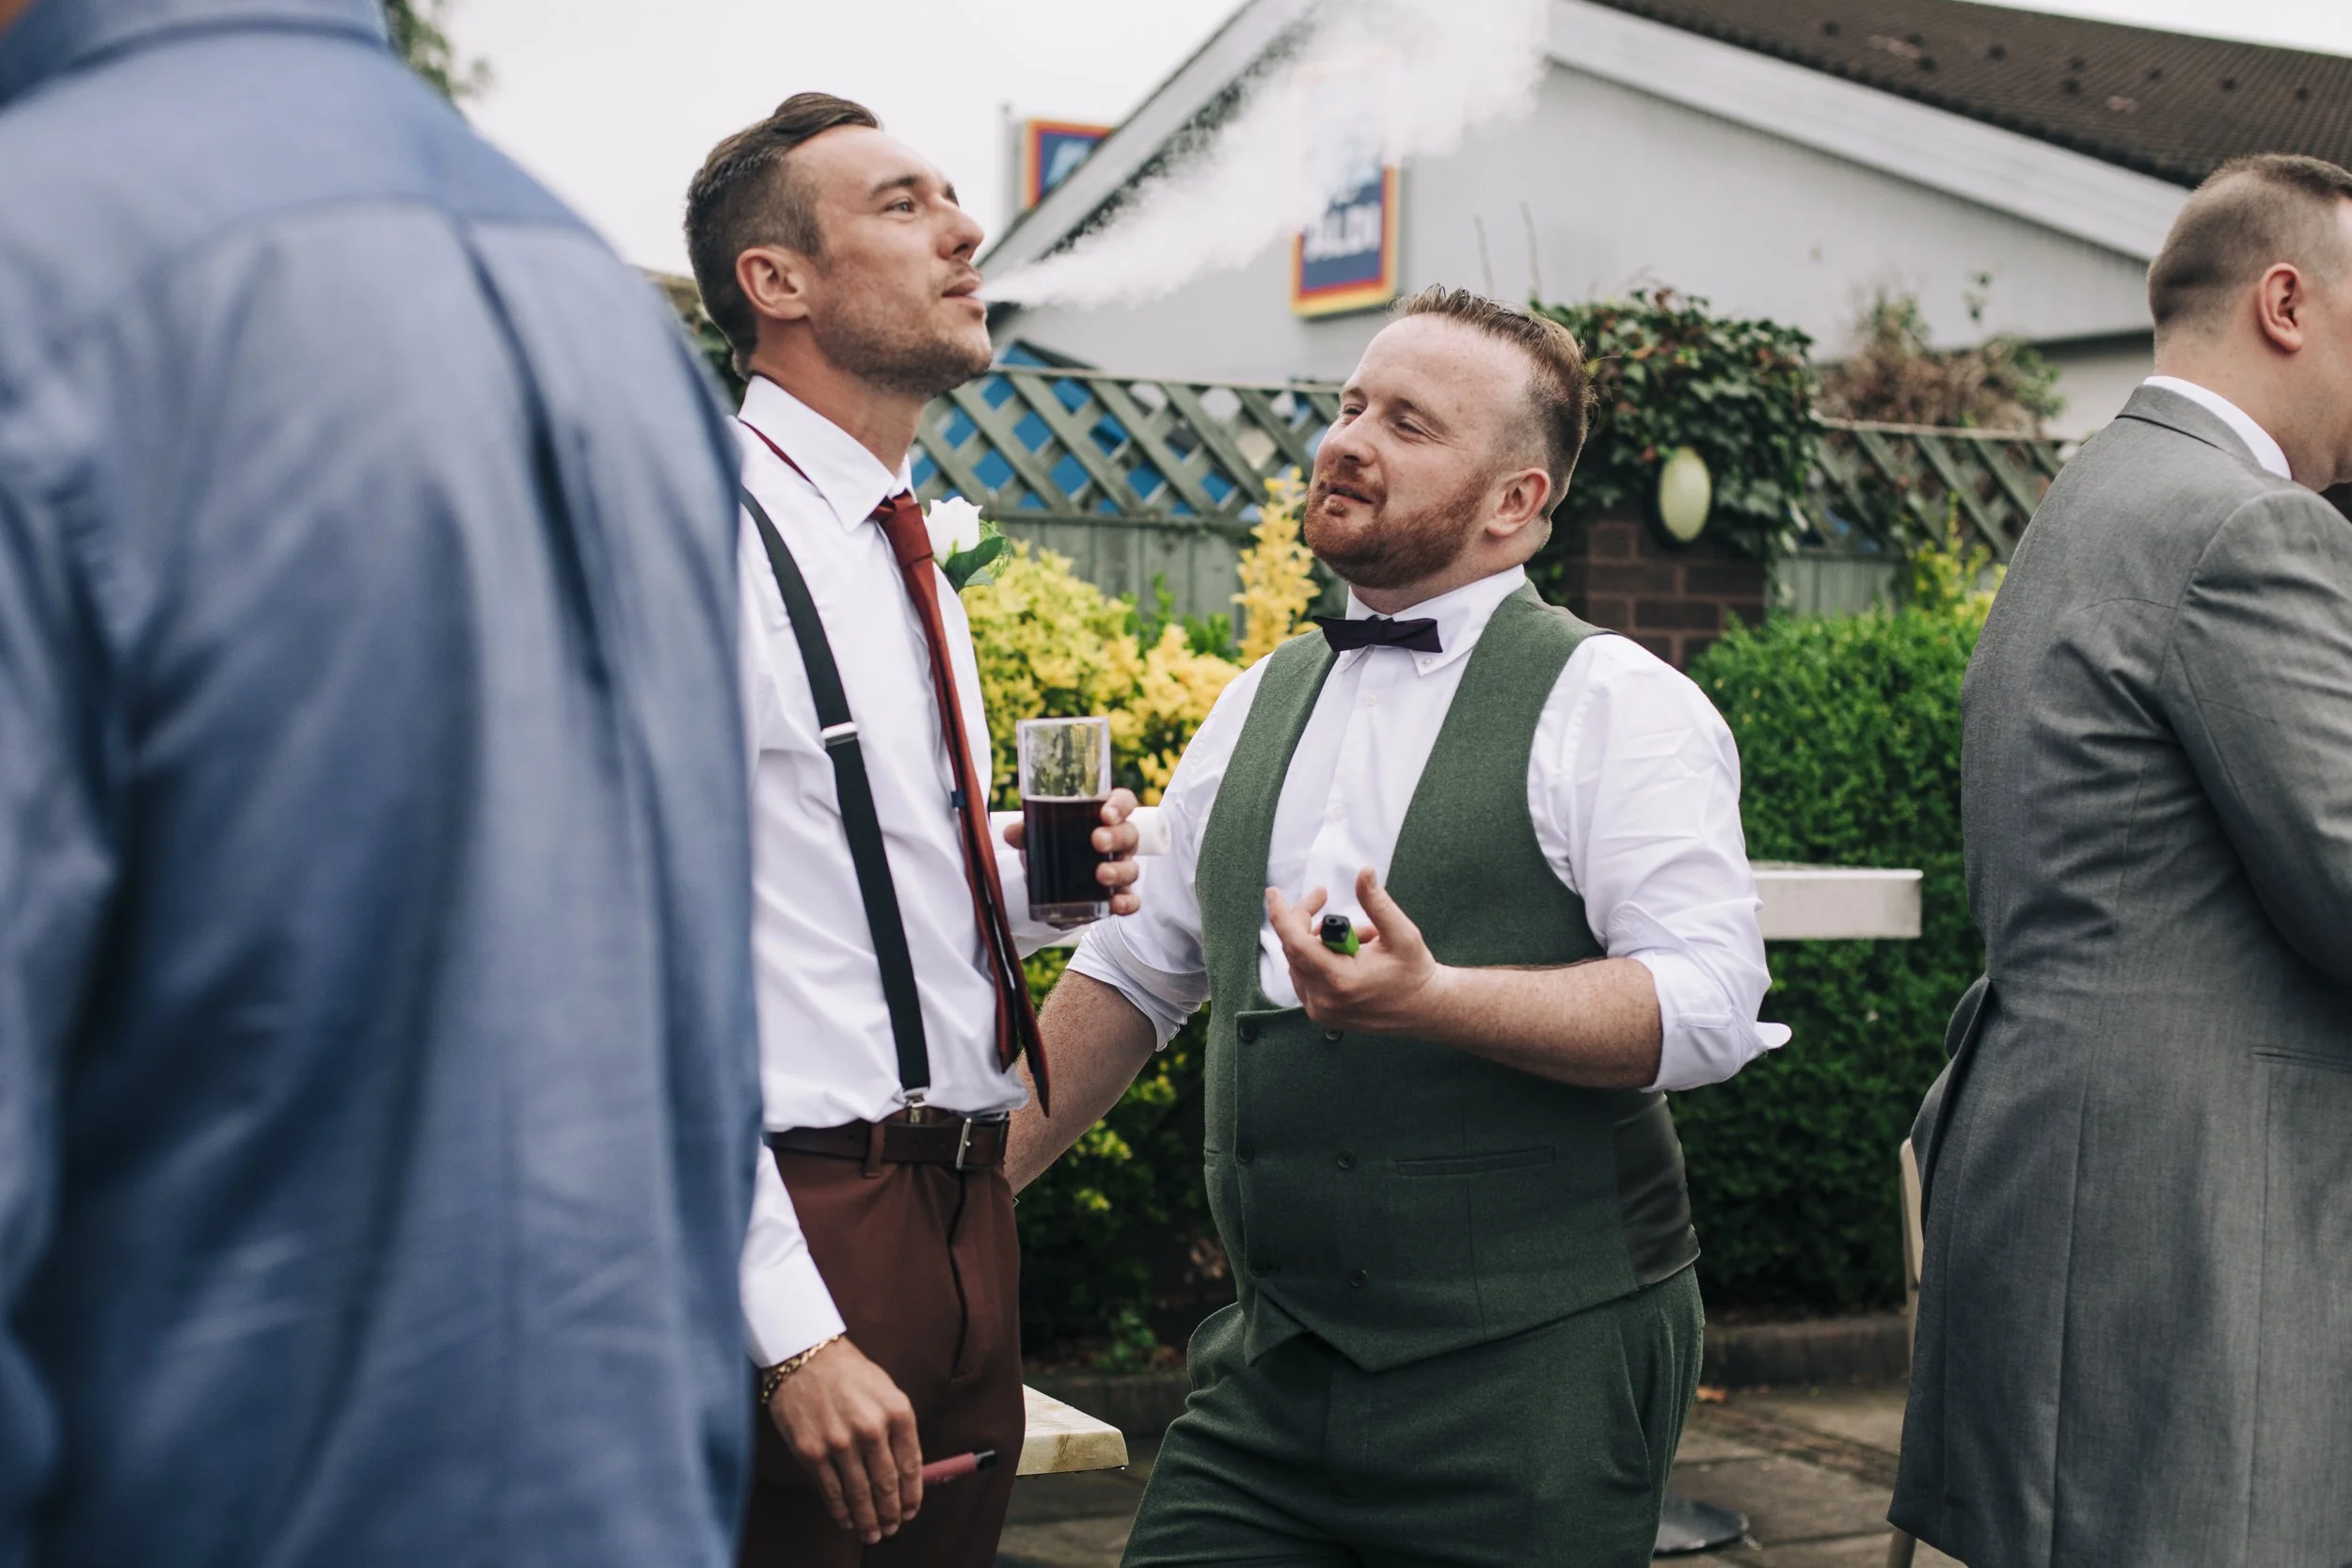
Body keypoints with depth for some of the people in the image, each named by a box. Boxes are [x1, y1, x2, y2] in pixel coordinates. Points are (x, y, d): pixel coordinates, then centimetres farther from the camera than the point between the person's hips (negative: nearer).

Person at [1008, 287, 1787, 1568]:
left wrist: (1429, 997, -28)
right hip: (1272, 1363, 5)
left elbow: (1706, 1007, -16)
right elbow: (1130, 975, 22)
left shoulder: (1614, 705, -5)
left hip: (1534, 1374, -5)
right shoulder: (1259, 705, 14)